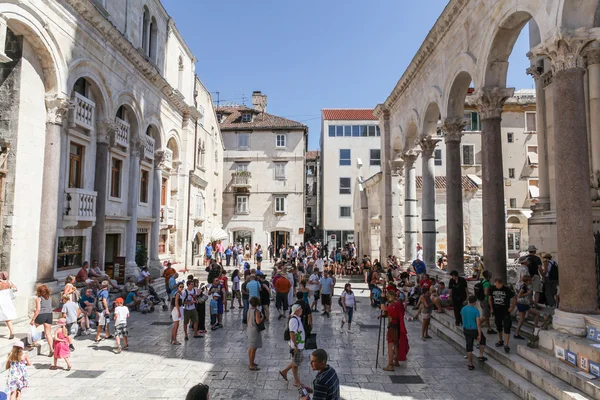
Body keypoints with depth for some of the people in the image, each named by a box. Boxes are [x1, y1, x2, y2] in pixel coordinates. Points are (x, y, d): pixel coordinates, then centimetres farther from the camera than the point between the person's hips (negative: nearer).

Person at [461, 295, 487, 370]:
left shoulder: (463, 309, 0)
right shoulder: (476, 310, -16)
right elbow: (478, 324, -18)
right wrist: (479, 335, -15)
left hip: (466, 330, 4)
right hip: (474, 330, -4)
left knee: (469, 347, 10)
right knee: (482, 339, 26)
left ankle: (470, 365, 13)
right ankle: (481, 356, 26)